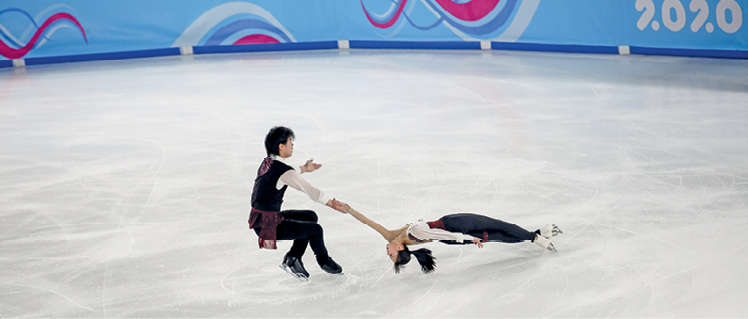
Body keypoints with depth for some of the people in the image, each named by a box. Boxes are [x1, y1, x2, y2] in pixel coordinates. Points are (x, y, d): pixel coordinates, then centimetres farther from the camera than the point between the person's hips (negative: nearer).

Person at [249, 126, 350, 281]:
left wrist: (304, 168, 38)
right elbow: (310, 190, -20)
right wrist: (334, 204, -13)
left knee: (310, 216, 17)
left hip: (260, 219, 10)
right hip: (267, 225, -9)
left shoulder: (268, 163, 5)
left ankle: (292, 258, 17)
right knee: (315, 229, -4)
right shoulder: (282, 170, -23)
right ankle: (324, 262, 24)